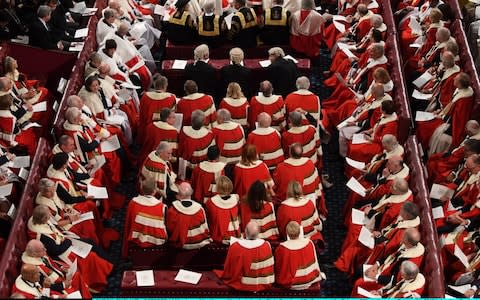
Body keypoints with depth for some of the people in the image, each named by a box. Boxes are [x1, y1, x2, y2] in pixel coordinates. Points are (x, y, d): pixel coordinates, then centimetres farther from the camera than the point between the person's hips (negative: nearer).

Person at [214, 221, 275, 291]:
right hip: (261, 286, 3)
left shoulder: (235, 247, -29)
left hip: (240, 286, -3)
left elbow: (228, 270, -11)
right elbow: (268, 268, -9)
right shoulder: (266, 246, -25)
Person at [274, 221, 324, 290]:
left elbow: (278, 268, -11)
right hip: (308, 282, 2)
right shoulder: (309, 243, -20)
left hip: (289, 284, -2)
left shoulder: (281, 248, -29)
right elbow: (314, 264, -2)